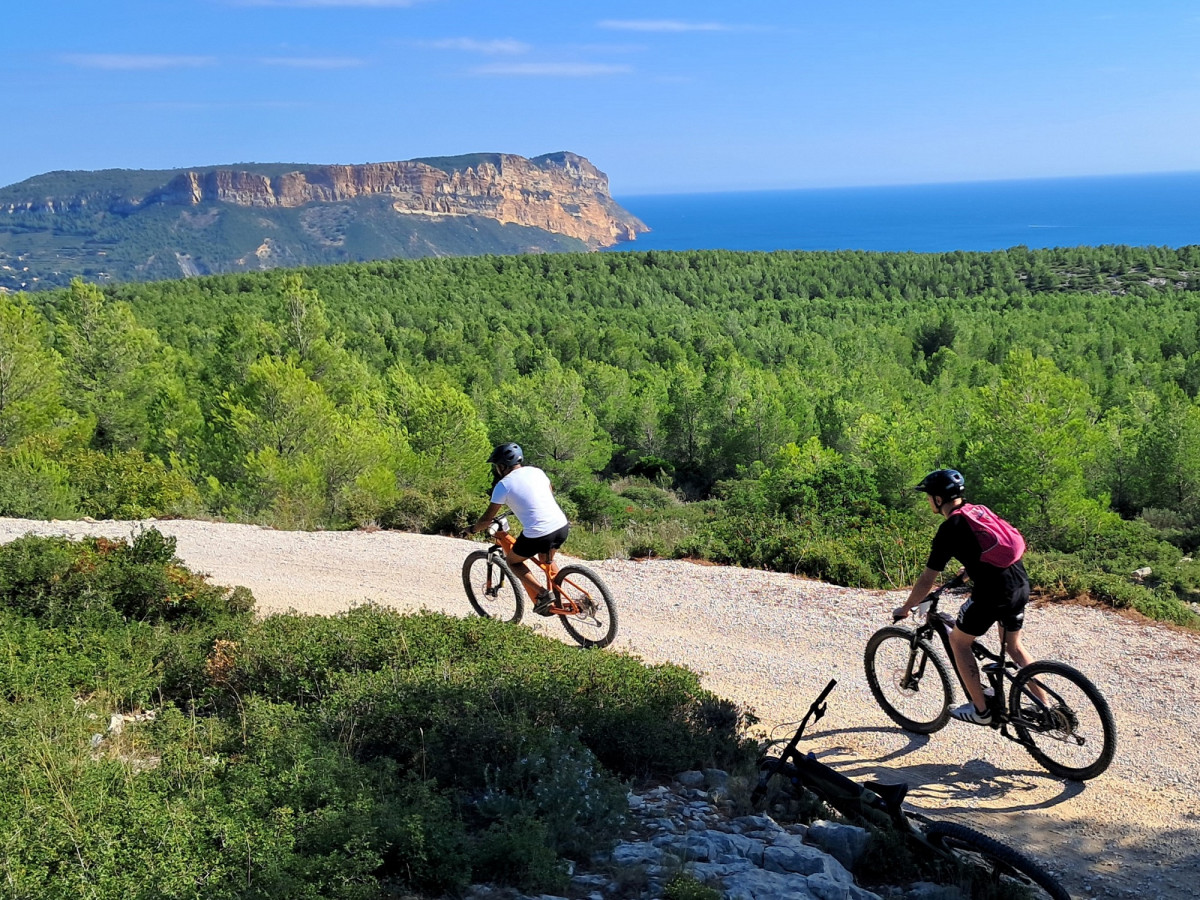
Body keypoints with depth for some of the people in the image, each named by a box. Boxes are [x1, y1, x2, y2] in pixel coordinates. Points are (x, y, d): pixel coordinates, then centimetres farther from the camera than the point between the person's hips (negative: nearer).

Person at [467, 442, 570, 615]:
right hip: (562, 528, 6)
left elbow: (488, 518, 2)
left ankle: (542, 595, 8)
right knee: (548, 560, 36)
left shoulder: (503, 485, -3)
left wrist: (472, 529, 22)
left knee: (513, 561, 22)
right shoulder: (536, 471, 13)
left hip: (538, 535, -6)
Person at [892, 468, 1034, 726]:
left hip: (993, 593, -8)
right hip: (1021, 586, 8)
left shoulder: (949, 529, -7)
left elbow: (927, 580, -4)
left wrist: (906, 608, 8)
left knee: (959, 641, 13)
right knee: (1014, 646, 26)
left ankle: (981, 710, 16)